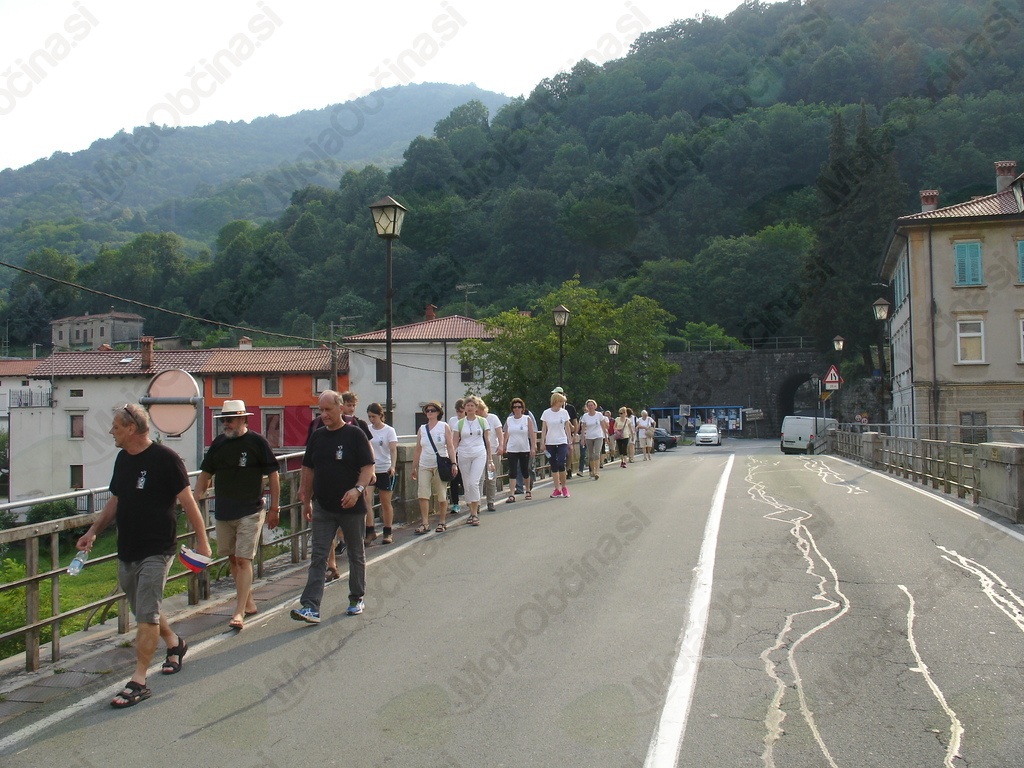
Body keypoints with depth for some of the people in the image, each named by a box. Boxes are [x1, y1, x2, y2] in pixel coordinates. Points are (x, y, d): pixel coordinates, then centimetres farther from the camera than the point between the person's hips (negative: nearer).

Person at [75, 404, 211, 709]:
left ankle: (138, 682, -1)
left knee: (146, 615, -7)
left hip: (156, 550, -8)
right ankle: (174, 643, 41)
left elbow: (187, 501, -12)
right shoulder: (123, 459, 9)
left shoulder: (165, 459, -14)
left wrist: (202, 540, -12)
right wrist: (93, 531, 11)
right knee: (144, 610, 18)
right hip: (126, 550, 8)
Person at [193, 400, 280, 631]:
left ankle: (239, 612, -8)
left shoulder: (257, 442, -7)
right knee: (232, 559, 12)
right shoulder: (218, 443, 8)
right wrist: (194, 499, 4)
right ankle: (248, 603, 26)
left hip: (250, 511, -6)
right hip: (223, 512, 6)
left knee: (243, 560, -9)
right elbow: (205, 474, 17)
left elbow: (273, 475, -4)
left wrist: (274, 509, -5)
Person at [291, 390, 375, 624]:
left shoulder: (355, 434, -6)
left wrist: (357, 489, -25)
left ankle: (357, 599, 26)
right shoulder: (317, 436, 8)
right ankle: (310, 607, -6)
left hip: (351, 507, -3)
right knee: (318, 557, -3)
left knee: (356, 555, 11)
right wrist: (306, 501, 15)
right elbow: (309, 470, 16)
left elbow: (368, 467, -9)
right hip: (323, 507, 4)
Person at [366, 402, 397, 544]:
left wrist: (392, 466, -27)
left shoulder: (389, 430, -2)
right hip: (369, 469, 2)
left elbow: (393, 449, -12)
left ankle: (387, 533, 14)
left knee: (386, 503, 5)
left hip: (385, 470, -2)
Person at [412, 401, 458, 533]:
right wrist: (414, 467, 12)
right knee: (422, 494, -9)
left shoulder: (444, 427, 4)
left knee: (441, 496, 2)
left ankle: (441, 523, 14)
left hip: (440, 465, -2)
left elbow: (450, 446, 0)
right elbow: (417, 449, 14)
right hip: (424, 466, 2)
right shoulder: (422, 429, 11)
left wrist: (453, 463, -9)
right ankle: (425, 523, -6)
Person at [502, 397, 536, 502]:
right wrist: (503, 447, 8)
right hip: (512, 449, 1)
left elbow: (532, 434, -3)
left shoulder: (527, 418, -1)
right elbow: (506, 435, 11)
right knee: (512, 472, -6)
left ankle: (528, 490, 30)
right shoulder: (508, 420, 5)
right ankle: (511, 495, -8)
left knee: (525, 471, 9)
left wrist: (533, 447, -8)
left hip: (525, 449, -1)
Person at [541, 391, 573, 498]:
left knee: (561, 464, -13)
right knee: (553, 466, 4)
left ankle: (564, 487, 3)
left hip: (562, 442, -1)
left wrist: (570, 441, 5)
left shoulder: (564, 412, 3)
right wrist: (542, 442, -1)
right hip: (550, 443, 1)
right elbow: (543, 429, 4)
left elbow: (567, 428, 8)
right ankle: (557, 489, 11)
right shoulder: (546, 413, 0)